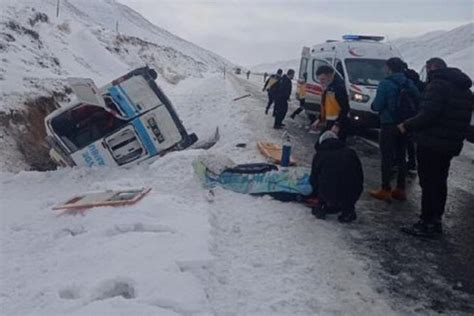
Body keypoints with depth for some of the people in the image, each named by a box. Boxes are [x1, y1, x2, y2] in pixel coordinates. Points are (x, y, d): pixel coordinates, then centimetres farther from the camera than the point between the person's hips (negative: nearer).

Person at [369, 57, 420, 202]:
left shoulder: (385, 84, -13)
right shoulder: (410, 84, 5)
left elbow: (377, 105, -15)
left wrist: (373, 105, 7)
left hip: (389, 125, -6)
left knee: (387, 157, 0)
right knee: (401, 156, 13)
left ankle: (385, 190, 4)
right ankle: (400, 189, 19)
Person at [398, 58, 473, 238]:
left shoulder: (438, 85, -14)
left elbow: (428, 115, -23)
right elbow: (458, 119, 16)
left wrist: (408, 126, -11)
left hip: (431, 144, -9)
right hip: (451, 146, 9)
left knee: (428, 183, -3)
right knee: (439, 182, 17)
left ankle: (427, 224, 2)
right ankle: (436, 221, 25)